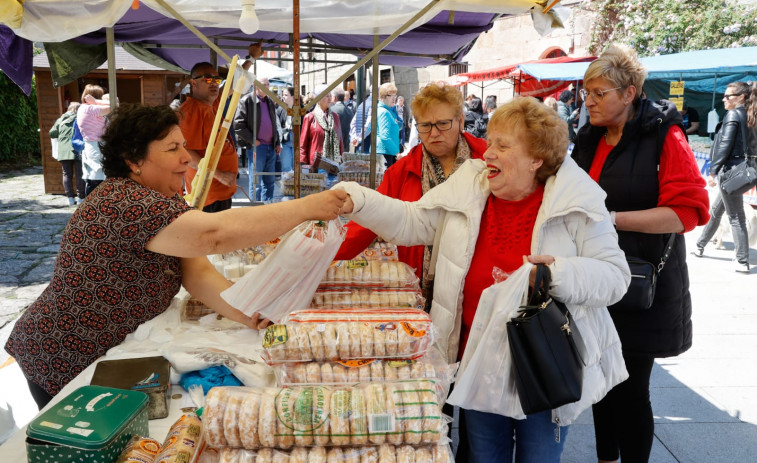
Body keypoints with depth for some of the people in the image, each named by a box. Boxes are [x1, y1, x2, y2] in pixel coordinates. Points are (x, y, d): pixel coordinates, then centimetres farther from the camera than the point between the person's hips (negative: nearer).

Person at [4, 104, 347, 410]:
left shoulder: (163, 201, 1)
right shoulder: (124, 204, -30)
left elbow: (197, 271, -9)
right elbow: (214, 233, -43)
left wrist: (245, 314, -26)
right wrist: (306, 208, -40)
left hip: (113, 353, 8)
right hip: (65, 368, -8)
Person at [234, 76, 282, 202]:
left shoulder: (270, 102, 17)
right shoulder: (246, 101, -5)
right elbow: (238, 125, -10)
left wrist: (277, 143, 17)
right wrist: (252, 141, -12)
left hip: (271, 147, 7)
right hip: (256, 146, -7)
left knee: (269, 181, 11)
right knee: (256, 182, -3)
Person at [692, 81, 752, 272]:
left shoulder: (733, 115, -11)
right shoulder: (748, 116, 14)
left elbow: (725, 146, -17)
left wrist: (713, 171, -15)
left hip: (730, 170, -9)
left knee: (736, 217, -5)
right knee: (715, 211, 19)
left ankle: (742, 261, -1)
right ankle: (700, 246, 33)